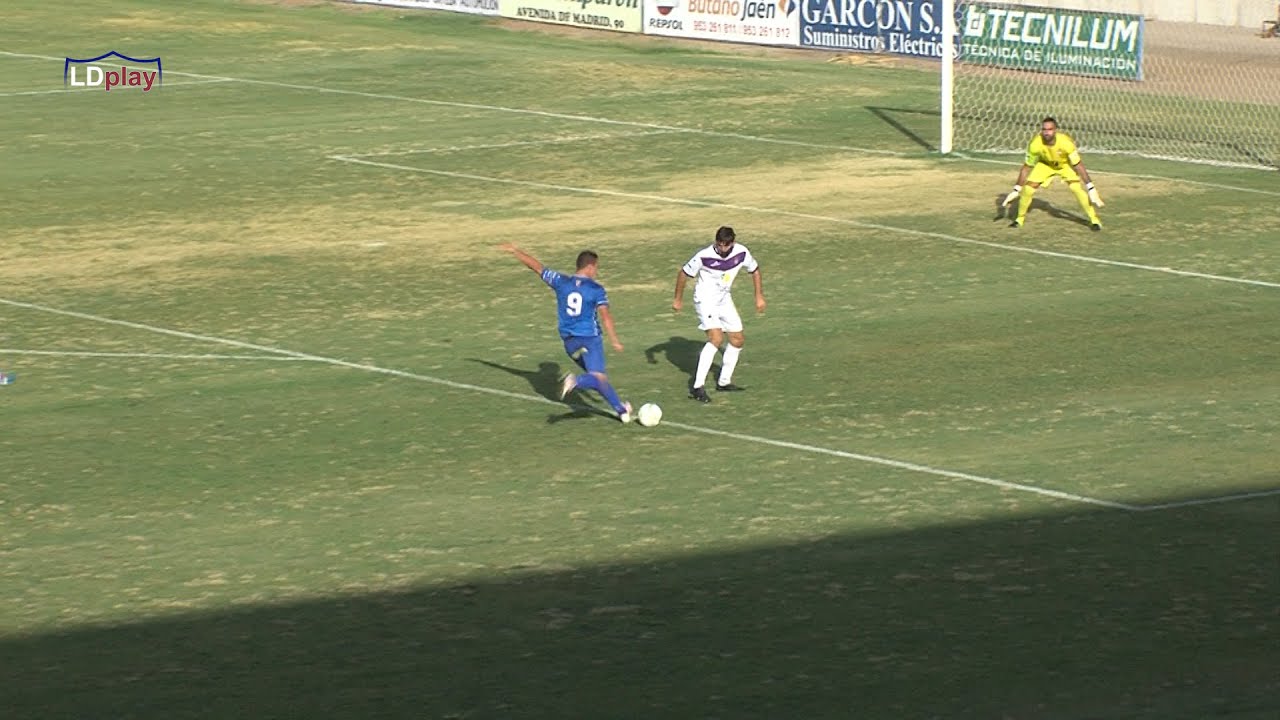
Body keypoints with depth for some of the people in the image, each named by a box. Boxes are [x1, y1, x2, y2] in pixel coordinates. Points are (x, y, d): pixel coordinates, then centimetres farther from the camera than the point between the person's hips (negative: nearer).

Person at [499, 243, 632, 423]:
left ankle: (620, 409, 19)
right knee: (598, 378, -11)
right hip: (590, 339, -5)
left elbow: (536, 266, 8)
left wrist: (514, 251, 18)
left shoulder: (561, 282, 2)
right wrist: (614, 341, -16)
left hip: (569, 341, 5)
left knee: (597, 377, 17)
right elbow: (605, 316, -16)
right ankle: (576, 382, -41)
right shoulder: (597, 289, -7)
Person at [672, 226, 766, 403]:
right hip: (705, 300, -7)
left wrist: (759, 296, 11)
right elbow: (683, 273, -11)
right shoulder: (704, 256, -25)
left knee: (737, 340, 9)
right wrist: (678, 299, -2)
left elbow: (754, 270, 9)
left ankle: (724, 382, 26)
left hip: (724, 300, 7)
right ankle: (697, 387, -26)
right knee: (716, 338, -24)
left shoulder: (741, 253, -12)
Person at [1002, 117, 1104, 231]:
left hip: (1066, 164, -2)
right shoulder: (1035, 144, -31)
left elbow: (1078, 165, -29)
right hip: (1045, 164, 2)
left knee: (1076, 188, -21)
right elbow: (1026, 167, -17)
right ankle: (1020, 218, 15)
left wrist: (1091, 188, -31)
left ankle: (1094, 219, -4)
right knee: (1028, 189, -11)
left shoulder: (1066, 142, -37)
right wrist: (1016, 190, -14)